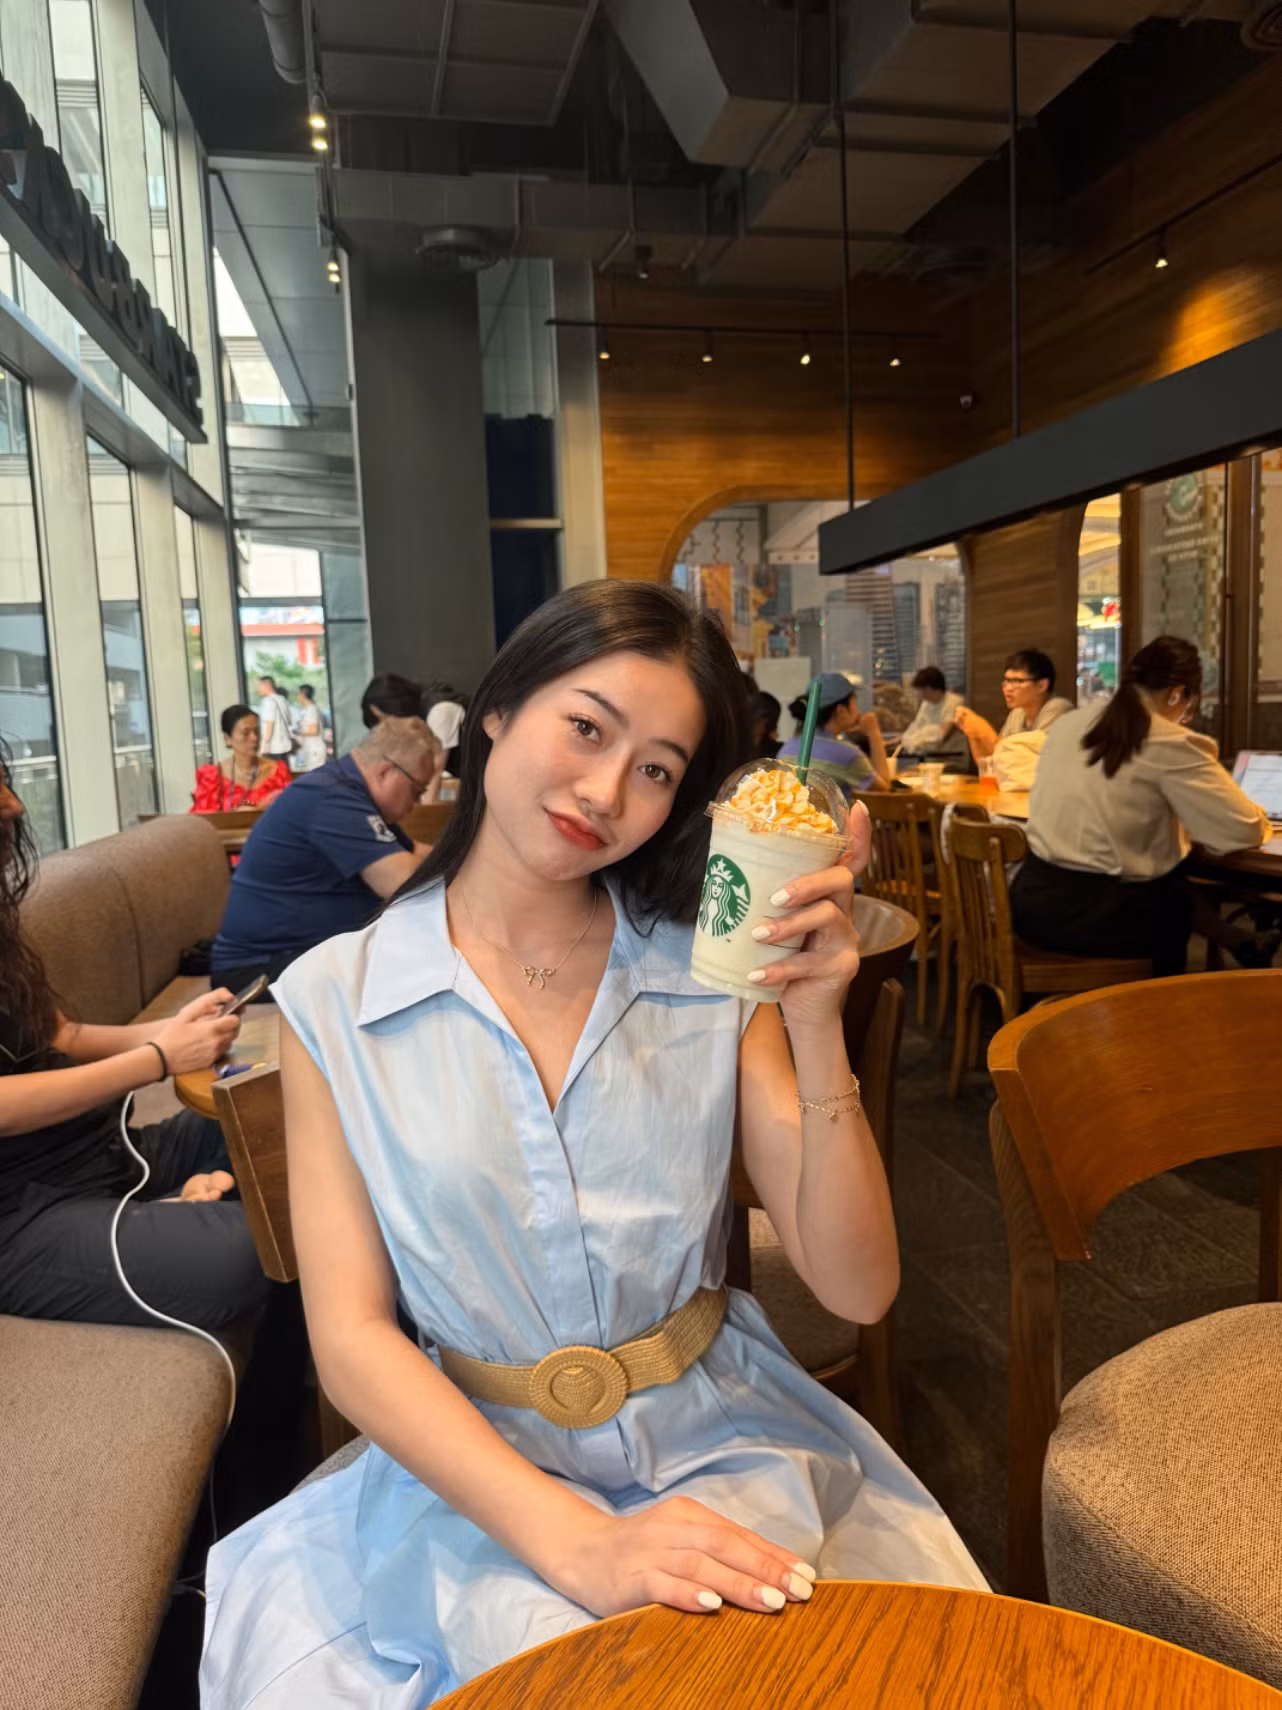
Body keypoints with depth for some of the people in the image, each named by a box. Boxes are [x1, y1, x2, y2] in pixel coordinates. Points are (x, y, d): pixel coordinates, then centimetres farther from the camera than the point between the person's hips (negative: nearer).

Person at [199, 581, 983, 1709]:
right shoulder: (336, 1001, -7)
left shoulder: (714, 973, -5)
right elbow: (352, 1339, -9)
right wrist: (573, 1539, -21)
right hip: (479, 1474, -1)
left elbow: (858, 1288, -7)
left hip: (728, 1447, 2)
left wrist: (817, 1030, -22)